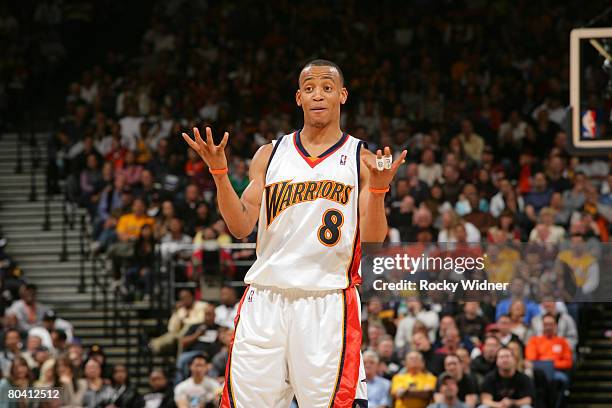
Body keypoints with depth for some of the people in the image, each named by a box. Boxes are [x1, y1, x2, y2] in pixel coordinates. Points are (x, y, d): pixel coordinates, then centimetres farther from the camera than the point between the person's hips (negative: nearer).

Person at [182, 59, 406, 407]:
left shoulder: (363, 159, 5)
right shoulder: (270, 155, 13)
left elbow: (373, 240, -1)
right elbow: (241, 227, 7)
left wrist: (378, 190, -18)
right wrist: (220, 172, -4)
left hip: (328, 303, -2)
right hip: (265, 298, 2)